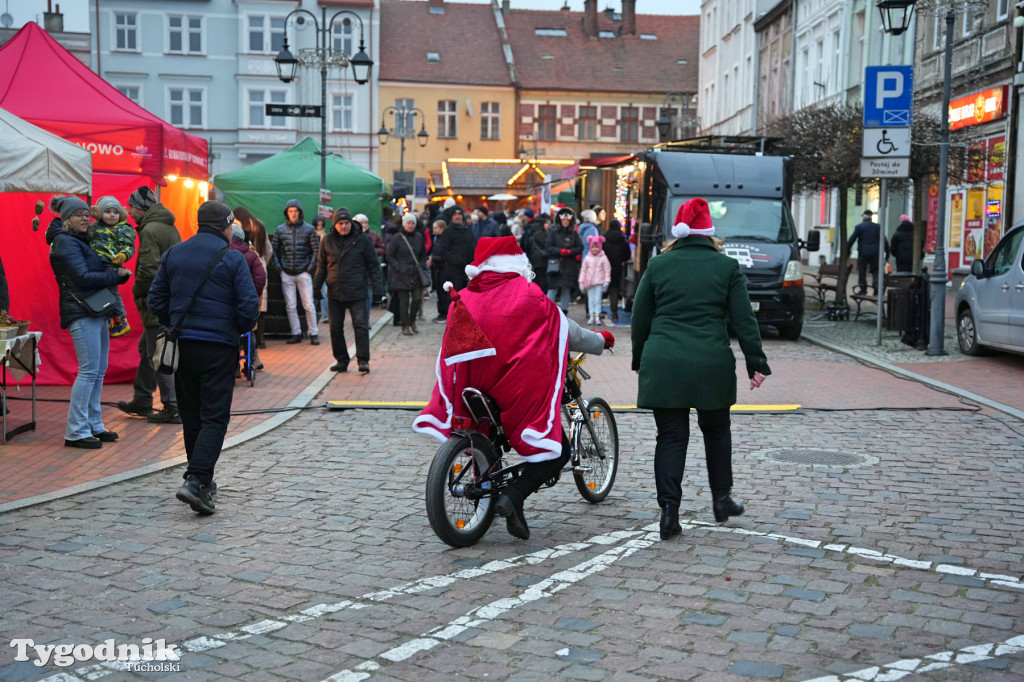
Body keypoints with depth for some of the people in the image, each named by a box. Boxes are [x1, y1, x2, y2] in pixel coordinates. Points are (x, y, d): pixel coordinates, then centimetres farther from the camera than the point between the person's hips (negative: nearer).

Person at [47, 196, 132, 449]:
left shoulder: (83, 241, 20)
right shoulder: (65, 242, -7)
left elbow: (101, 272, 19)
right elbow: (83, 277, -16)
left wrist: (121, 273, -1)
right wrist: (116, 275, -9)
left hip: (97, 312, 9)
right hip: (81, 312, -9)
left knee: (99, 371, 11)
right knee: (89, 371, -11)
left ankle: (94, 426, 17)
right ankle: (76, 432, -7)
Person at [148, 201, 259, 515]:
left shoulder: (173, 254, 8)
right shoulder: (232, 258, -7)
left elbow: (156, 300, 9)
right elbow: (249, 306, -11)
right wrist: (240, 330, 8)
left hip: (182, 345, 5)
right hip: (219, 346, -5)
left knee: (191, 415, 16)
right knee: (215, 416, -3)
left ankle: (202, 479, 25)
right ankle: (196, 480, -16)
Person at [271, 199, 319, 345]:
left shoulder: (308, 229, 1)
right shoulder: (280, 230, 5)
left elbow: (316, 250, 2)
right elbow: (274, 250, 9)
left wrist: (310, 269, -4)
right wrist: (279, 268, 0)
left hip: (303, 273, -2)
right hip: (287, 274, 2)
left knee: (309, 305, -2)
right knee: (290, 306, 4)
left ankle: (313, 333, 6)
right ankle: (296, 333, 11)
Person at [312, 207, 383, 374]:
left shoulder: (362, 240, 0)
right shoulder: (328, 241, 6)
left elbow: (372, 265, 4)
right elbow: (321, 265, 14)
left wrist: (377, 284, -5)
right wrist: (316, 285, 7)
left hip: (357, 292, -3)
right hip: (334, 293, 3)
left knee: (361, 325, -8)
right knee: (335, 328, 6)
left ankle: (363, 360, -3)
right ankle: (341, 360, 17)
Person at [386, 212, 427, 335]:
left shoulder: (419, 238, 9)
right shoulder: (397, 239, -4)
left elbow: (423, 254, 20)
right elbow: (390, 256, -1)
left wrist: (421, 265, 5)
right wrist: (398, 268, -11)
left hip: (416, 274, 4)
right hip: (401, 275, -4)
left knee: (417, 298, -4)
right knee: (404, 301, -1)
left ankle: (412, 321, 18)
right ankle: (405, 326, 9)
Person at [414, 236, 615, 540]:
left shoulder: (463, 298, 7)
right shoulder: (529, 296, -3)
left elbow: (453, 350, 19)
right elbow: (569, 333, 7)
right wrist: (602, 340, 27)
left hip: (471, 389, 6)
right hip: (518, 392, -5)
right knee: (557, 450, 4)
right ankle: (513, 495, -14)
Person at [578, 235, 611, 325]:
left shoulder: (603, 258, 0)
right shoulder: (587, 258, 6)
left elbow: (607, 270, 2)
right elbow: (583, 270, 10)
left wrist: (606, 282, -4)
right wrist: (581, 282, 6)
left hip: (599, 282, -2)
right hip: (589, 282, 2)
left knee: (598, 299, -3)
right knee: (590, 299, 5)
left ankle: (597, 317, 1)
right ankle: (591, 316, 9)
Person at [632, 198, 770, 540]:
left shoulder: (658, 265, 6)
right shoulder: (726, 267, 4)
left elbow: (640, 319, 10)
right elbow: (744, 321, 2)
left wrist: (639, 361, 21)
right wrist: (756, 364, 7)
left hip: (663, 364, 0)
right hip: (712, 365, 0)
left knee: (671, 436, 5)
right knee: (716, 430, 20)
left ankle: (669, 509, -4)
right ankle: (721, 499, 28)